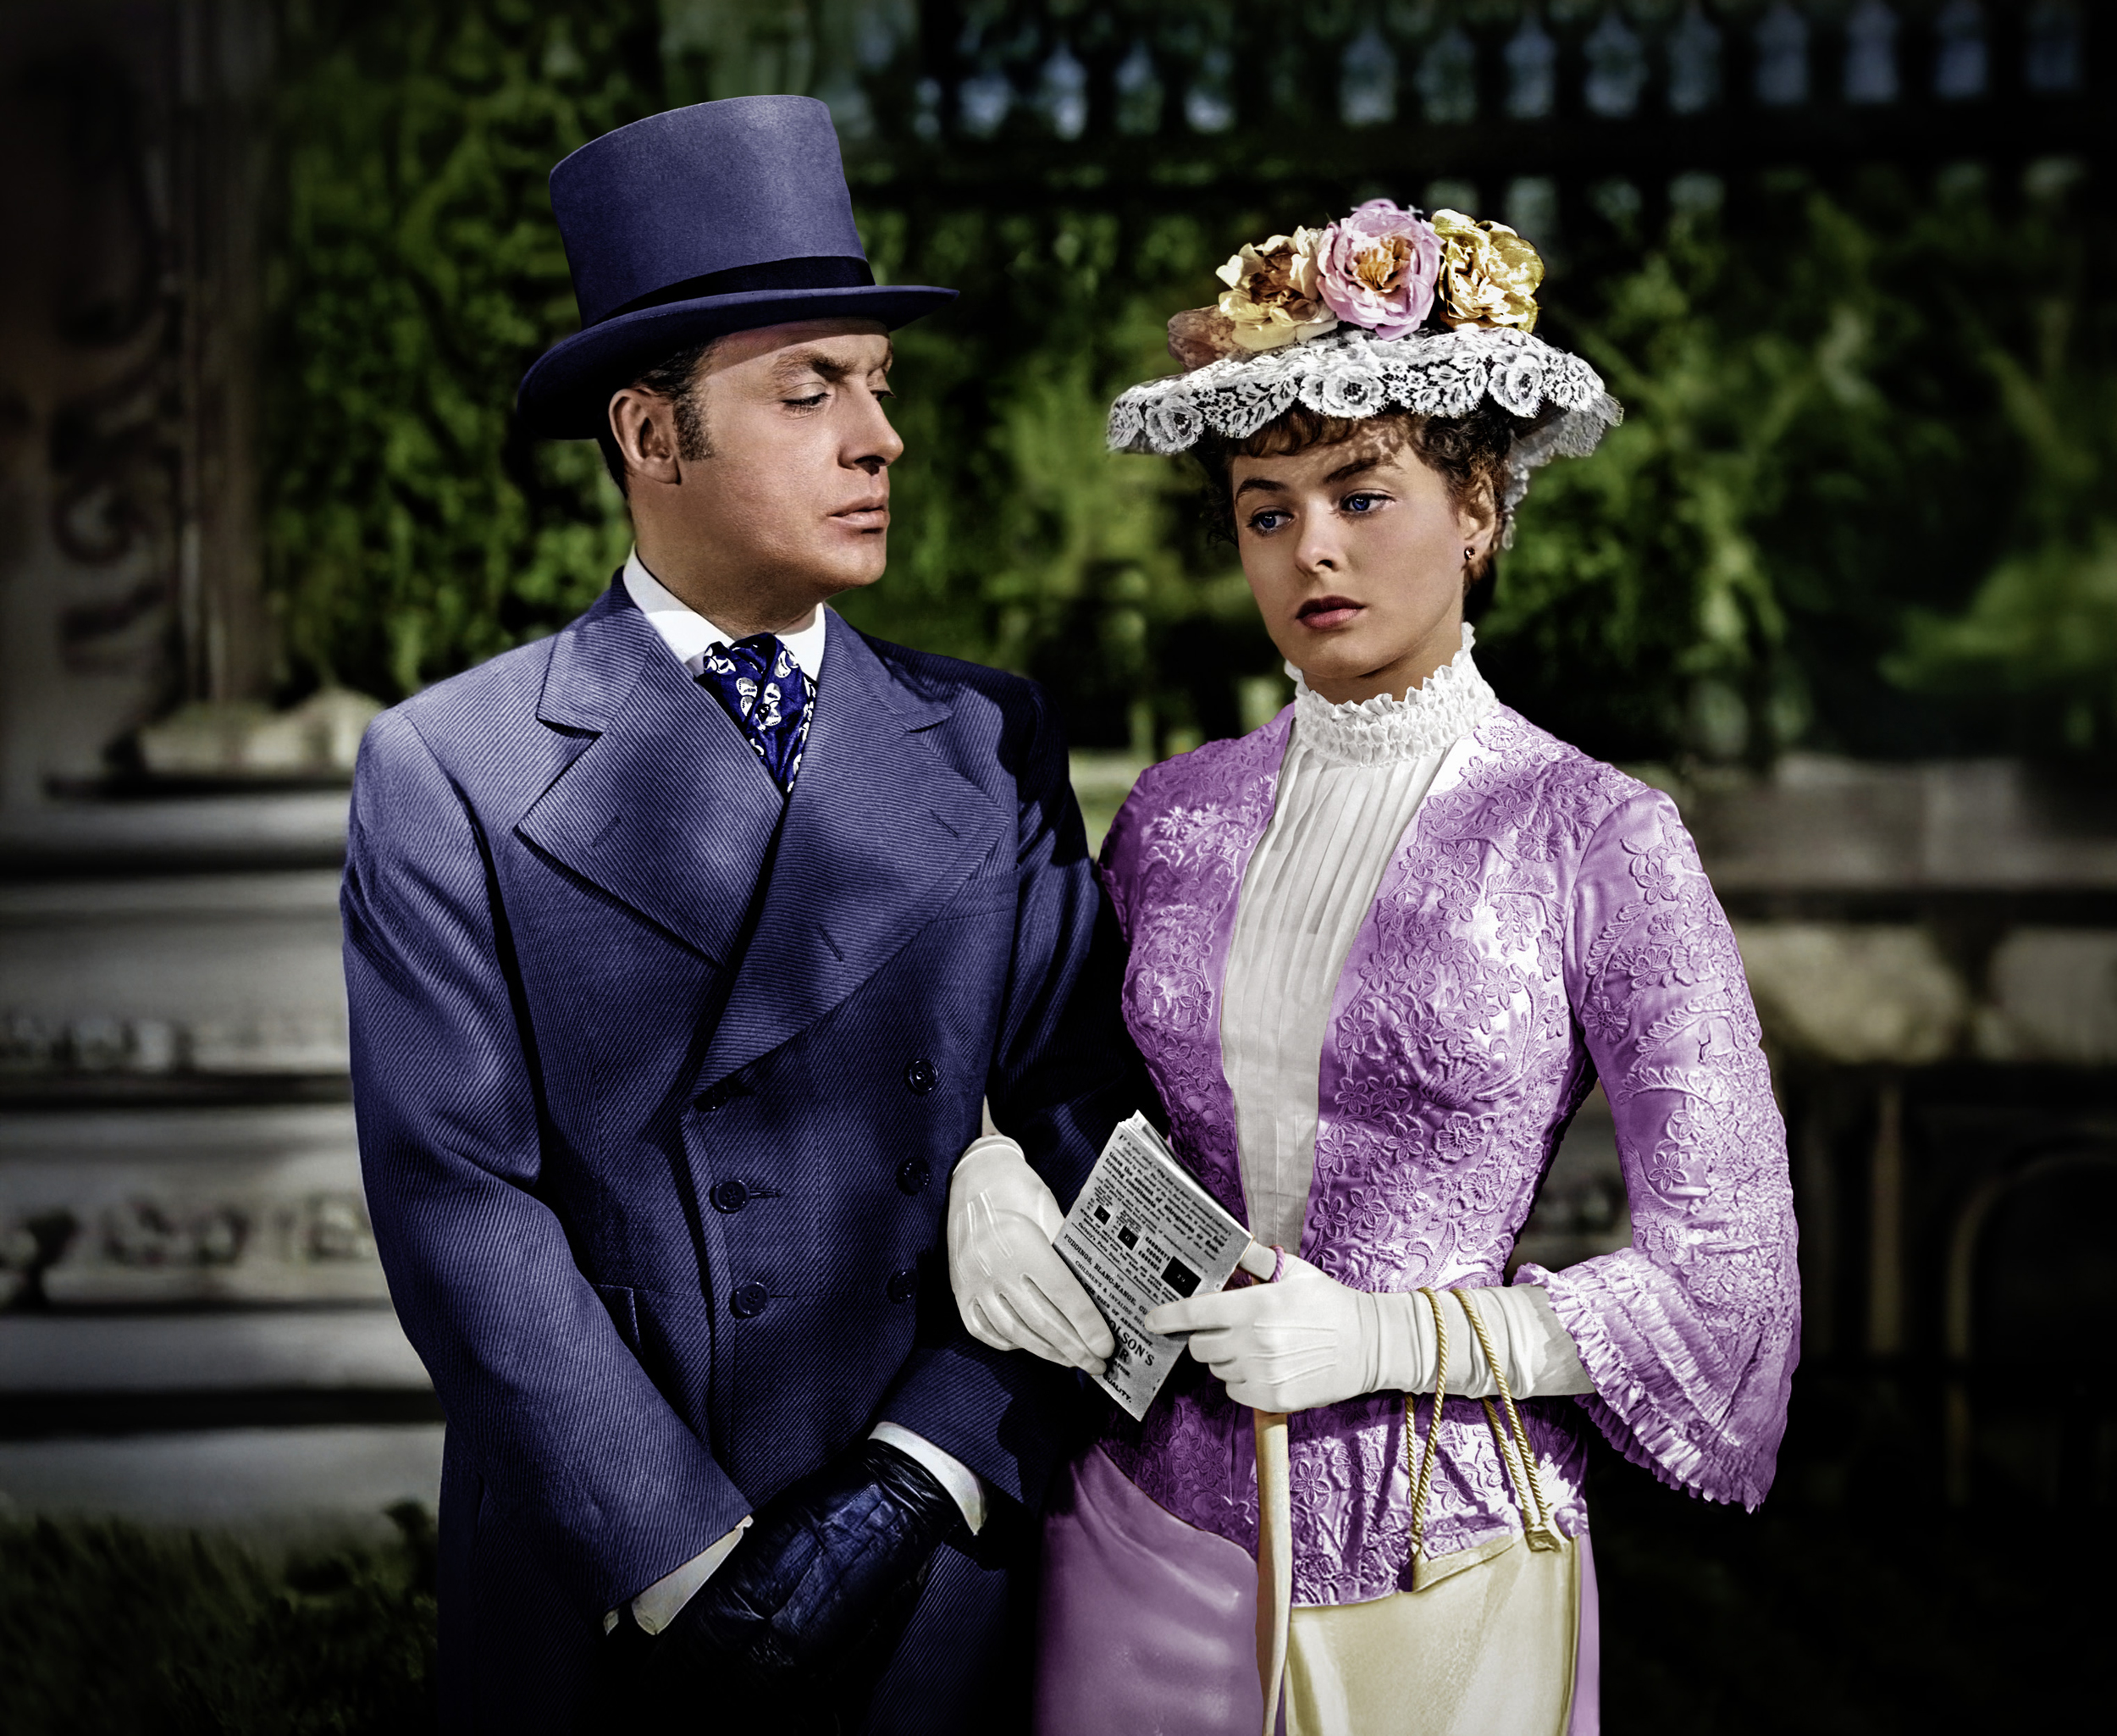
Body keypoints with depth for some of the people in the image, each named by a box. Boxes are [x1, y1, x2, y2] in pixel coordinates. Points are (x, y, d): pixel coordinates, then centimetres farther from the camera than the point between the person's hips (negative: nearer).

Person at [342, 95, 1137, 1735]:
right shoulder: (446, 776, -6)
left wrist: (912, 1485, -13)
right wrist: (686, 1557, -15)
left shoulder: (991, 750, 1)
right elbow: (457, 1200, -11)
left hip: (928, 1590, 2)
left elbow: (1084, 1155, -3)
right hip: (590, 1603, -2)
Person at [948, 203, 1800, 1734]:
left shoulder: (1599, 836, -10)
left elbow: (1721, 1268, -9)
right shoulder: (1176, 814, 2)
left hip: (1443, 1563, -3)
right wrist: (996, 1172, -4)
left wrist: (1383, 1334, -16)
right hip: (1150, 1533, 4)